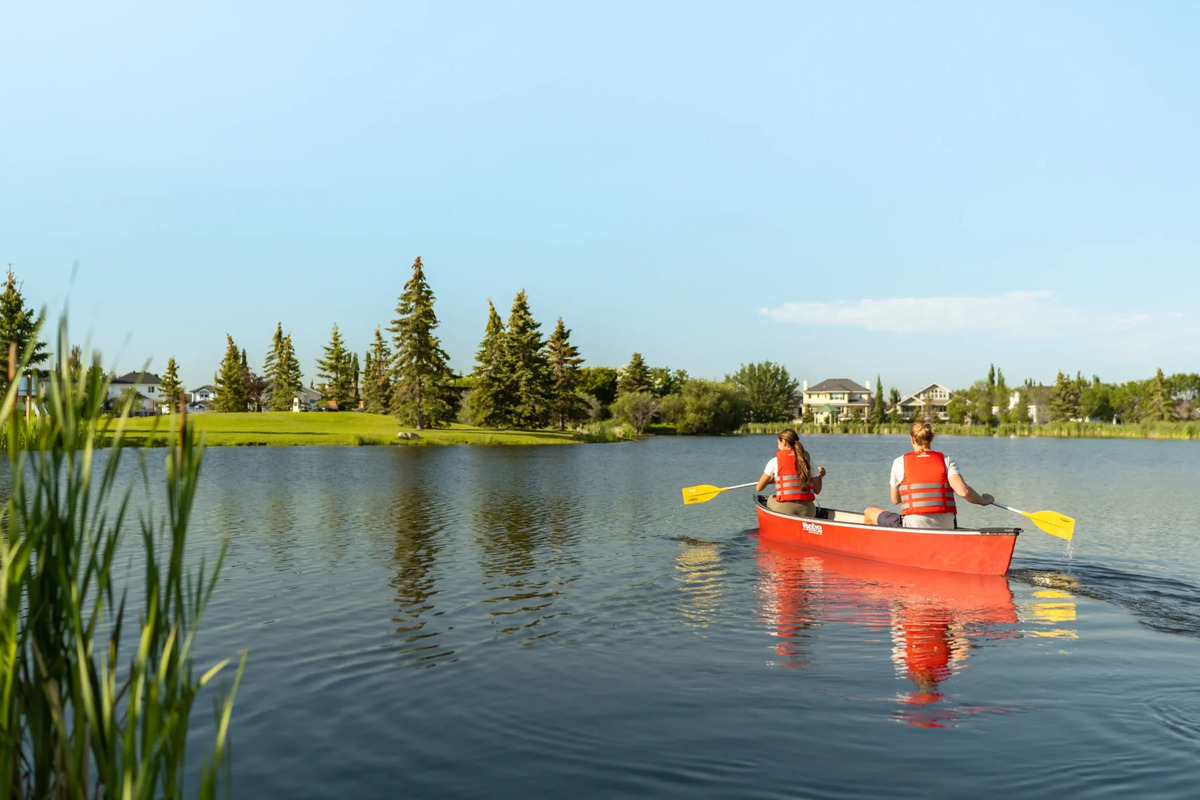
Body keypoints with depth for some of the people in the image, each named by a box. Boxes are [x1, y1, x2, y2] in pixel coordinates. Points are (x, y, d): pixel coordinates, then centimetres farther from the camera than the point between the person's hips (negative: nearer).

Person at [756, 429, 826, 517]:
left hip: (783, 510, -3)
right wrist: (820, 475, 28)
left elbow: (759, 488, 3)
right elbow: (817, 490, 8)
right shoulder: (808, 461, 6)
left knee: (770, 499, 27)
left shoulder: (774, 462, -2)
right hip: (807, 512, 3)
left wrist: (771, 480, 25)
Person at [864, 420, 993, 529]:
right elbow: (963, 491, -11)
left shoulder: (899, 462, 0)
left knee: (869, 513, 22)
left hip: (912, 527, -3)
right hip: (945, 528, 3)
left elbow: (895, 500, 10)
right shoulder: (946, 460, 3)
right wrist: (983, 500, 9)